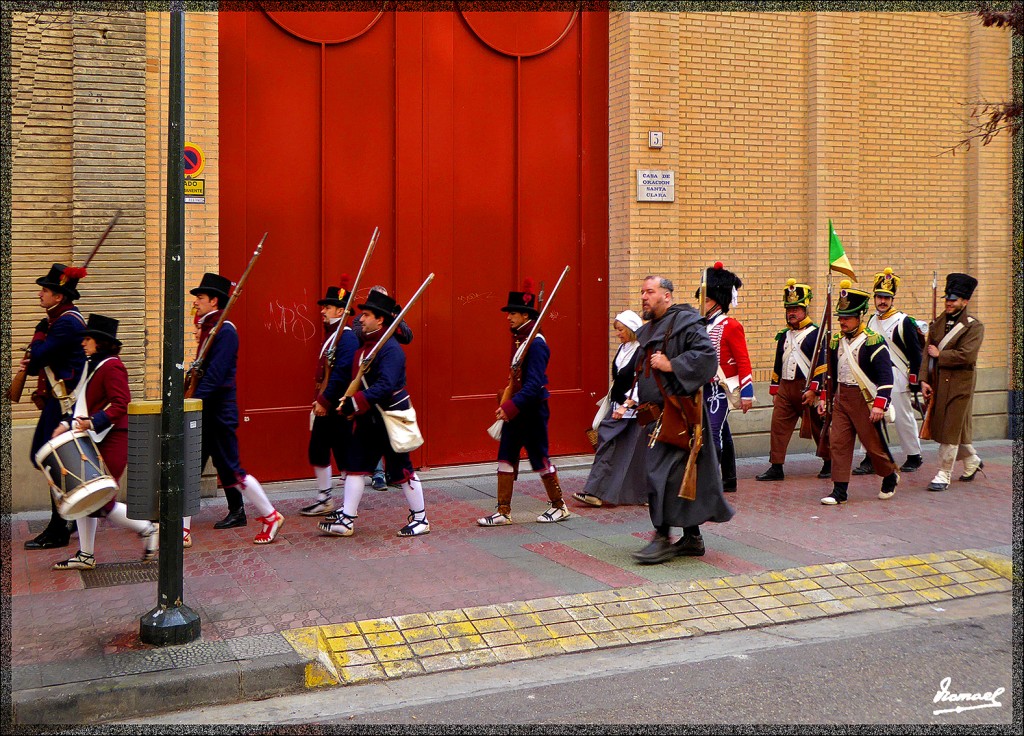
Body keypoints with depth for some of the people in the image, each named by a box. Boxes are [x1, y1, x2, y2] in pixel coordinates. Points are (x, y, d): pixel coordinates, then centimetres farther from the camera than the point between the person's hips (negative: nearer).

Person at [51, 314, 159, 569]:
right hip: (94, 442, 10)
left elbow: (121, 404, -22)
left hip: (112, 442, -10)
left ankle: (148, 529, 9)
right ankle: (85, 555, 16)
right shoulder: (92, 365, 16)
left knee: (101, 502, -8)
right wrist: (68, 423, 9)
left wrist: (93, 422, -29)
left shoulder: (111, 367, -14)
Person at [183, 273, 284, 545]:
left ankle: (271, 517, 12)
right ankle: (182, 530, 13)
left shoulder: (225, 331, -15)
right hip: (203, 413, 9)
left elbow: (214, 375, -23)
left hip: (219, 412, -9)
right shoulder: (207, 328, 14)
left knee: (231, 468, -2)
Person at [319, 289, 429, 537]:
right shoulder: (364, 345, 10)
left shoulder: (390, 349, -19)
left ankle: (420, 519, 14)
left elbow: (385, 386, -29)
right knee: (355, 466, 7)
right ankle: (346, 520, 13)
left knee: (401, 470, 1)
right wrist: (349, 402, 1)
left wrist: (356, 403, -32)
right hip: (368, 419, 9)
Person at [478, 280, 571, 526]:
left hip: (533, 410, -9)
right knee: (506, 457, 6)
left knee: (539, 458, 3)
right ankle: (504, 512, 11)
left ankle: (560, 507, 20)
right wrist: (507, 404, 12)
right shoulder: (518, 339, 10)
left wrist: (511, 406, -27)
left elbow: (534, 383, -24)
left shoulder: (536, 343, -18)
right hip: (515, 409, 9)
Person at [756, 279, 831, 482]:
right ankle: (776, 468, 1)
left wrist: (813, 390, -17)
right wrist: (775, 390, 15)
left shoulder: (815, 333, -6)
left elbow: (822, 364, -11)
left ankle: (829, 464, 23)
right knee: (778, 426, -2)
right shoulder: (784, 335, 14)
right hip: (785, 388, 5)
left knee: (819, 427, 7)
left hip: (807, 388, -5)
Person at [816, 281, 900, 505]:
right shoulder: (837, 341, 8)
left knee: (873, 443, 6)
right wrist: (824, 398, 14)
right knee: (838, 442, 0)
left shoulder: (873, 341, -12)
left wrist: (880, 405, -21)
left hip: (864, 399, -6)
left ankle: (890, 476, 32)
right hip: (841, 398, 6)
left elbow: (886, 376, -15)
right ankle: (839, 490, 3)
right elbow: (830, 371, 18)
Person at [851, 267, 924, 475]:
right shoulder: (871, 321, 10)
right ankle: (871, 459, 7)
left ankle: (914, 457, 17)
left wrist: (914, 381, -10)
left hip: (896, 380, -6)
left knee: (903, 418, 3)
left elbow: (915, 353, -8)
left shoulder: (904, 322, -8)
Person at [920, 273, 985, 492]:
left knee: (951, 430, -5)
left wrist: (939, 355, -10)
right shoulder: (937, 324, 10)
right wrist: (924, 380, -3)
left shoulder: (974, 327, -6)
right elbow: (927, 353, 6)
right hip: (937, 383, 6)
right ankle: (972, 461, 39)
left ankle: (944, 475, 1)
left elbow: (966, 355, -19)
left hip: (959, 385, -6)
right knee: (951, 428, 16)